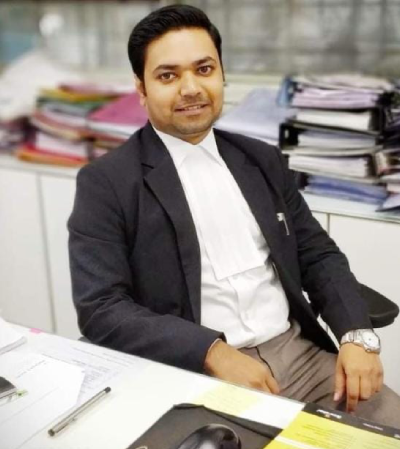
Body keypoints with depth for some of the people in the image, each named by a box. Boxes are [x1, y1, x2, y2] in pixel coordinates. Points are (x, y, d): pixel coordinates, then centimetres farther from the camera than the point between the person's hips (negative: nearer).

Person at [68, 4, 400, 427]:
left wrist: (357, 335, -6)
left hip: (299, 354, 4)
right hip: (195, 377, -4)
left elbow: (318, 254, 11)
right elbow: (100, 309, -11)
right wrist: (214, 352, -21)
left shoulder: (262, 159, 11)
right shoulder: (107, 182, -4)